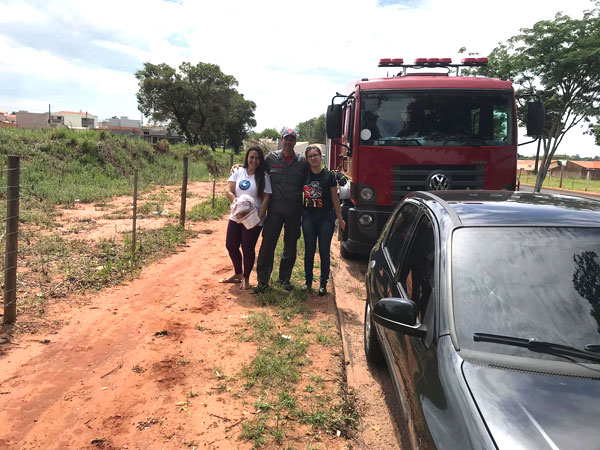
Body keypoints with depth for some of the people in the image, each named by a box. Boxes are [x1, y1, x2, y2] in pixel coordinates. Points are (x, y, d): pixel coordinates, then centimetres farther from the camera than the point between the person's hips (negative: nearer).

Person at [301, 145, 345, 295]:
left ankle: (323, 283, 14)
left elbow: (335, 198, 2)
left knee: (324, 251, 3)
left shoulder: (328, 176, -1)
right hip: (308, 216, 2)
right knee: (309, 250, 8)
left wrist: (340, 219, 3)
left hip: (326, 216, -2)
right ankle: (308, 281, 22)